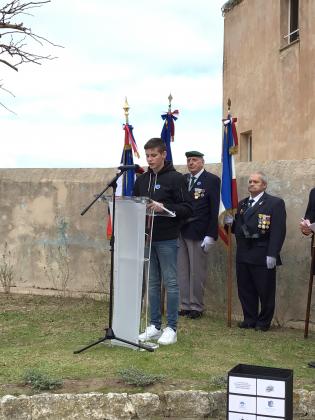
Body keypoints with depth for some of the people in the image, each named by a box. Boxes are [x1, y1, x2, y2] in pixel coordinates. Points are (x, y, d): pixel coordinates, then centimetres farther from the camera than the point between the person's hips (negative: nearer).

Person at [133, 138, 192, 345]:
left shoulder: (175, 178, -6)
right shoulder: (142, 180, 11)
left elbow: (188, 209, -10)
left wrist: (164, 207, -22)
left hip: (168, 239, -5)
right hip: (147, 237, 6)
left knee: (170, 283, 1)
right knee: (153, 283, 11)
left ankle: (172, 328, 8)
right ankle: (154, 326, 20)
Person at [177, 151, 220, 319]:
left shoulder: (212, 180, -2)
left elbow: (214, 210, -6)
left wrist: (210, 235, -11)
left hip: (198, 234, -5)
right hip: (180, 232, 5)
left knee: (197, 272, 2)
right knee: (182, 271, 8)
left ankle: (197, 306, 12)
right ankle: (185, 305, 16)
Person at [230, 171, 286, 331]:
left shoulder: (275, 203, -3)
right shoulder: (242, 204, 17)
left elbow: (278, 231, -11)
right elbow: (237, 228, 16)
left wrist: (272, 254, -18)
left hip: (263, 256, -5)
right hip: (243, 255, 5)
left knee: (265, 290, 4)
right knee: (245, 289, 10)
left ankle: (264, 322, 18)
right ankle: (250, 319, 23)